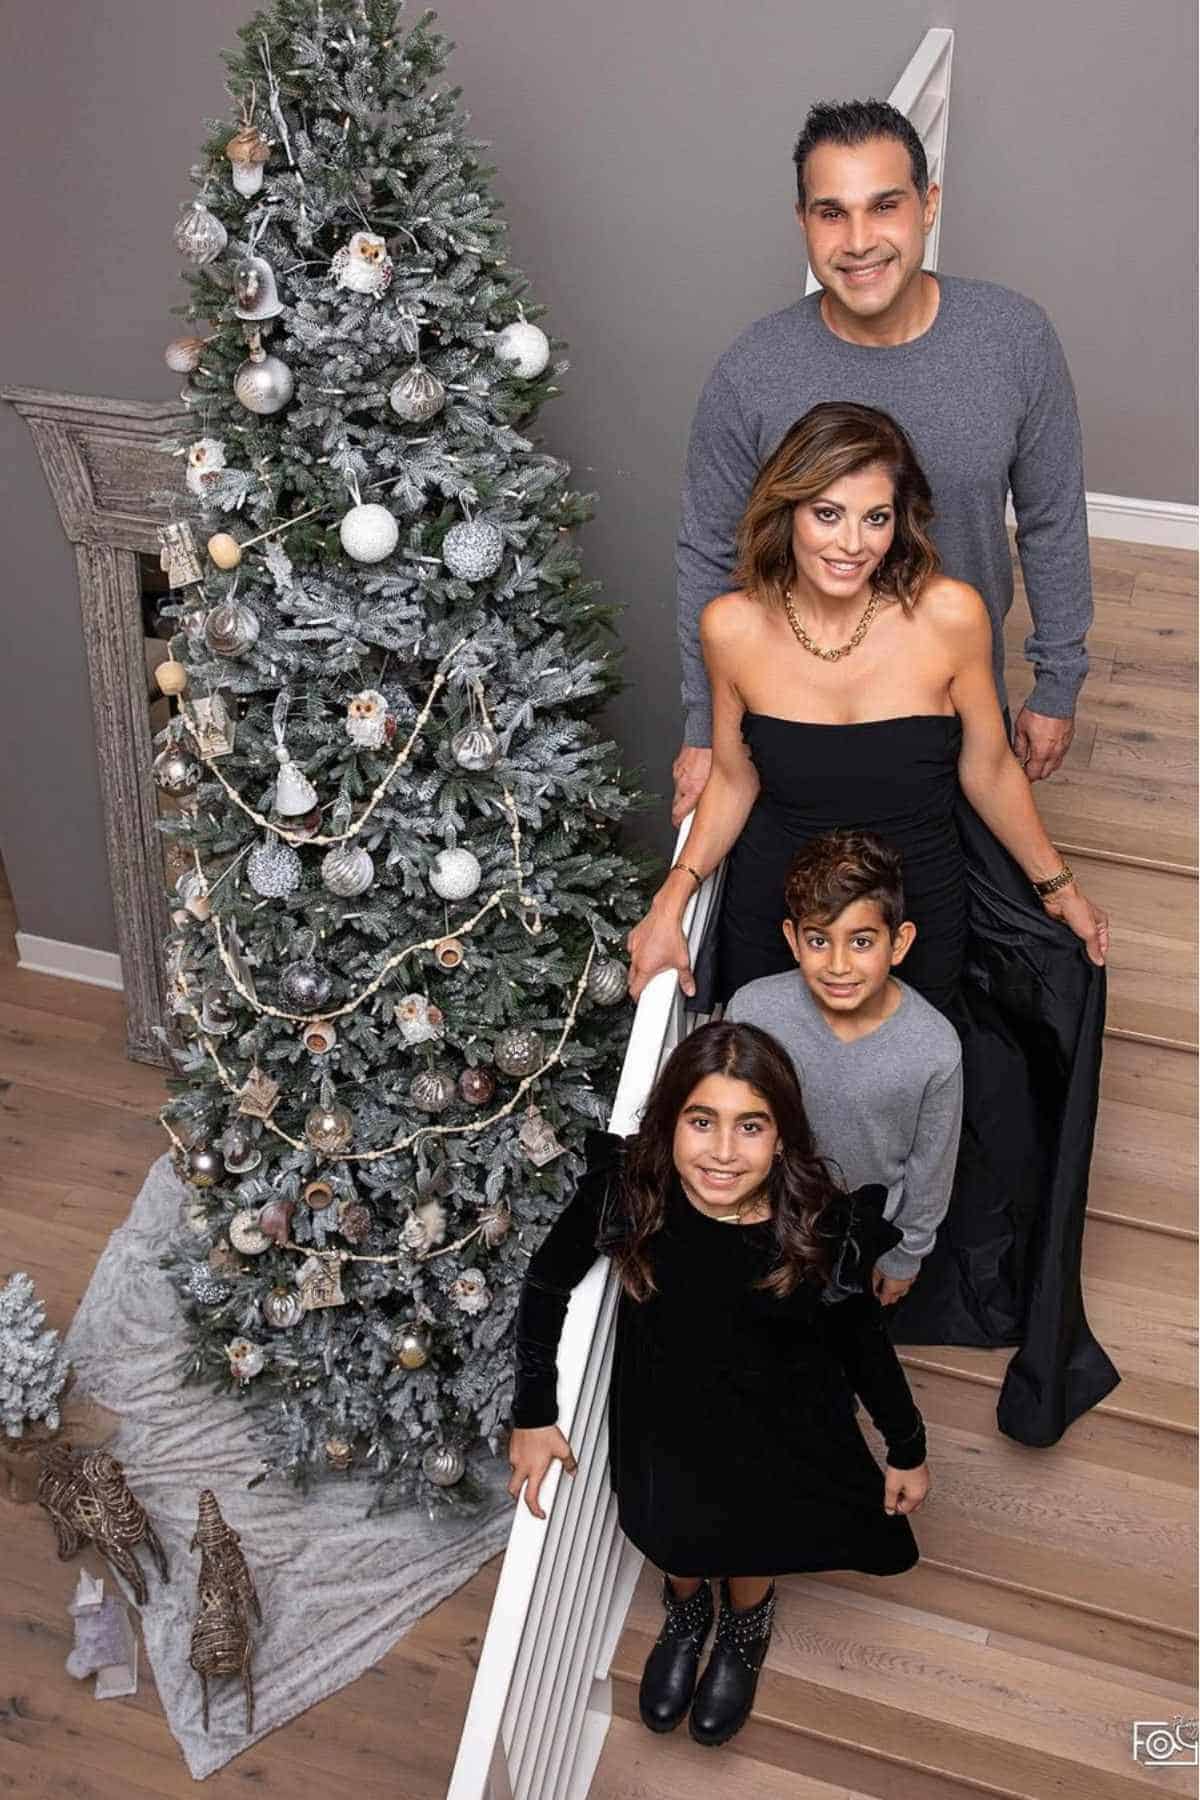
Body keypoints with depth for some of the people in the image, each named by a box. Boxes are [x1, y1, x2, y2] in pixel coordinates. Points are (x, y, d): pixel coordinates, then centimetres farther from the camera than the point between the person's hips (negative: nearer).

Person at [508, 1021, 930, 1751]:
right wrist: (535, 1414, -9)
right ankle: (687, 1609, 62)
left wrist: (908, 1449, 1)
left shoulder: (826, 1228, -30)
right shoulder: (625, 1189, -30)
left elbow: (863, 1343, -11)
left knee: (749, 1544, 20)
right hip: (663, 1414, 1)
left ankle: (747, 1625, 59)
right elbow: (547, 1284, -12)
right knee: (673, 1539, 23)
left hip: (781, 1427, -1)